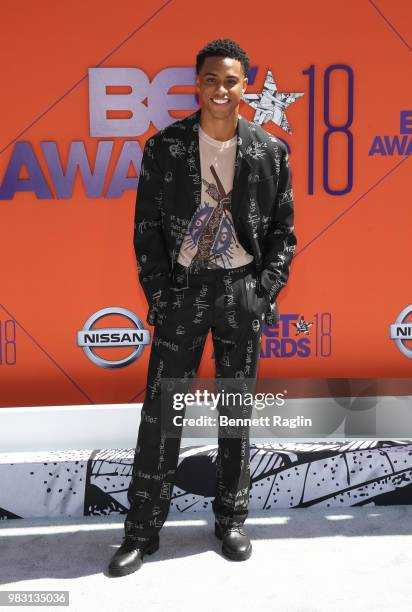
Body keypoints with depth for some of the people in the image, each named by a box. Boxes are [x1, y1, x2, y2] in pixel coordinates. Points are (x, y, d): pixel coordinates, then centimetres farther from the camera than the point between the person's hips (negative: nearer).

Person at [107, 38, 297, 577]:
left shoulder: (270, 152, 1)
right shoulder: (163, 148, -1)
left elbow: (282, 232, 5)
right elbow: (147, 228, 1)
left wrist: (265, 295, -5)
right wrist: (159, 295, -5)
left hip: (244, 291, 1)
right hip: (182, 289, 0)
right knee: (159, 411, 2)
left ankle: (231, 521, 26)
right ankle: (142, 530, 15)